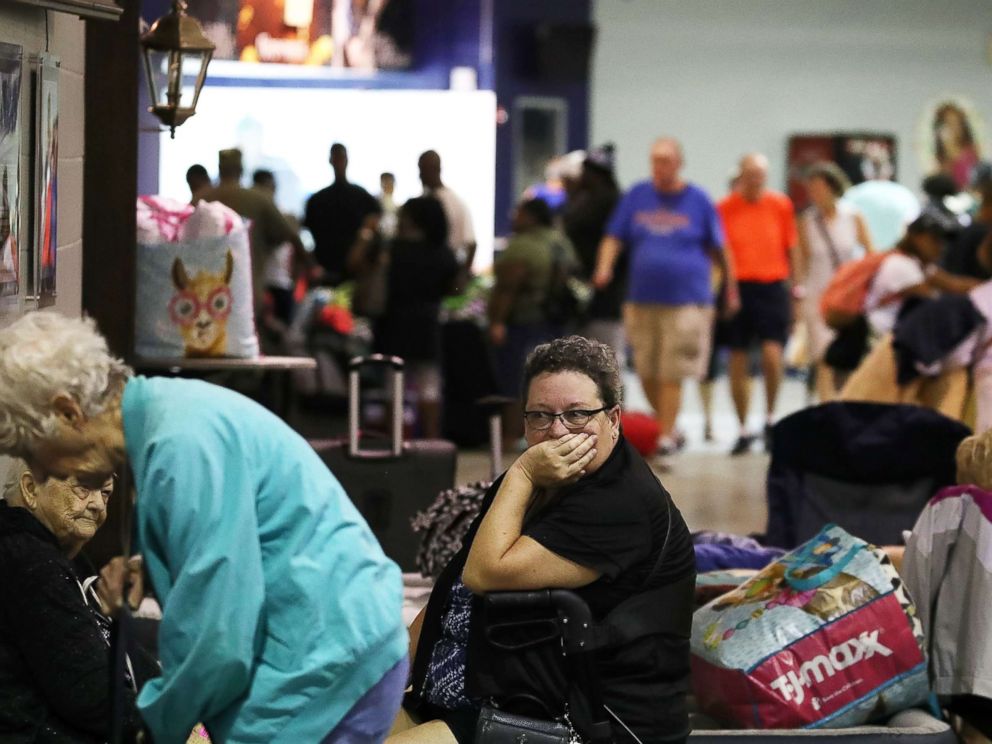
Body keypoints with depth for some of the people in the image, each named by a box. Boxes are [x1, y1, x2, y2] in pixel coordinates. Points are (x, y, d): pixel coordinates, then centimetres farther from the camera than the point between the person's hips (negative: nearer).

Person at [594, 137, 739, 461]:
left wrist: (731, 289, 7)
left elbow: (717, 249, 7)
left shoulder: (698, 200, 3)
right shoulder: (637, 196, 9)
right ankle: (667, 425, 25)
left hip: (686, 302, -3)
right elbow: (614, 238, 7)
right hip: (642, 299, 3)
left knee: (672, 376, -7)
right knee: (647, 373, 7)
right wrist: (604, 267, -12)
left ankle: (666, 435, -2)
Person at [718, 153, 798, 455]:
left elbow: (791, 249, 10)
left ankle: (770, 417, 8)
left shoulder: (781, 205, 3)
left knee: (772, 353, -14)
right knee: (738, 362, 3)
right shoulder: (725, 208, 1)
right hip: (737, 287, 0)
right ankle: (743, 431, 13)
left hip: (773, 287, 0)